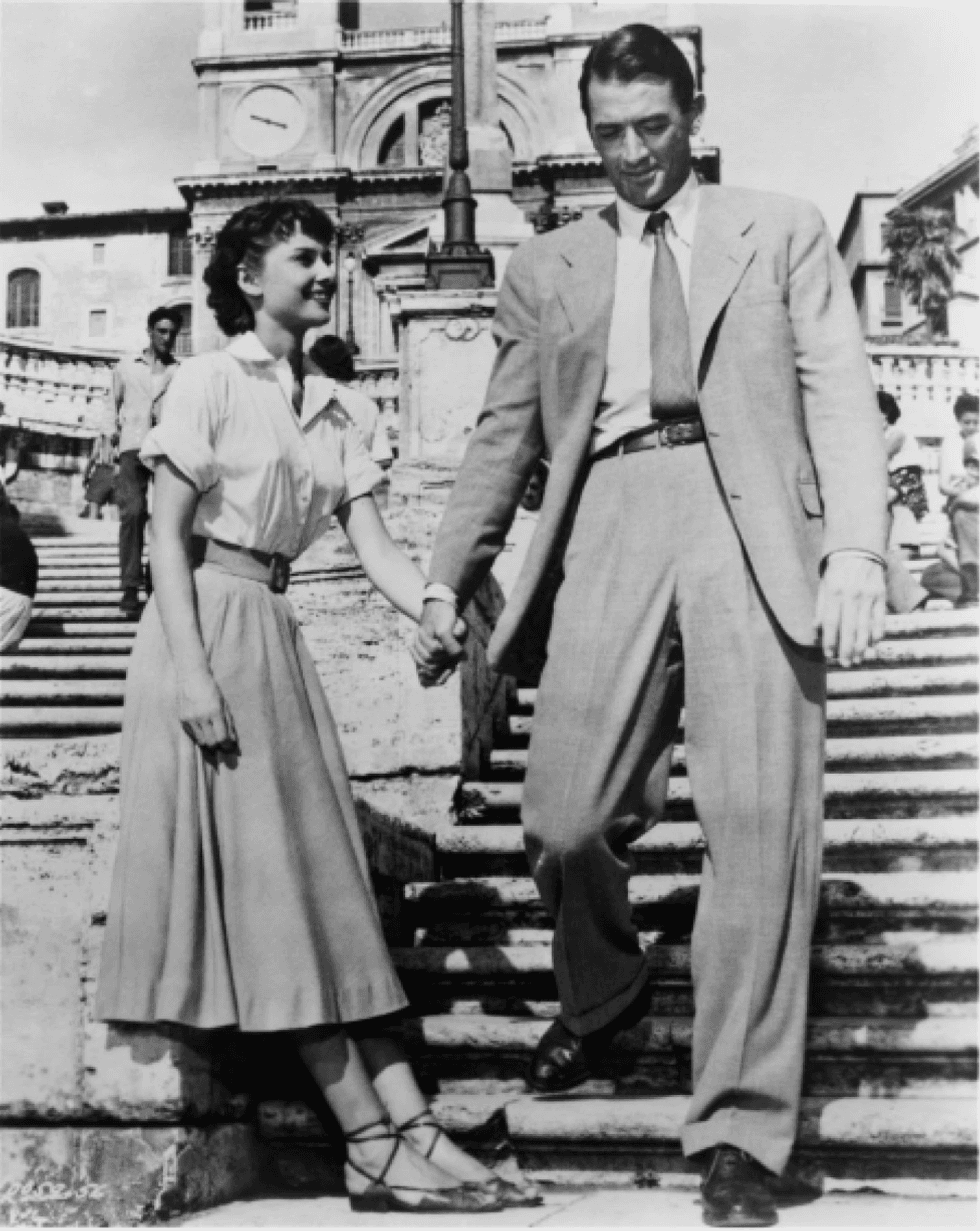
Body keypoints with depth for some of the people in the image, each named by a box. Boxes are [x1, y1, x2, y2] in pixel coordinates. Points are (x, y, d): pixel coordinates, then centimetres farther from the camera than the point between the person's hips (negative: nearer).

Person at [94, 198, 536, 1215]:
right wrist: (192, 673, -19)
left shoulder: (326, 408, 15)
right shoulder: (211, 380, -3)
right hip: (207, 627, -7)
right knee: (264, 882, -6)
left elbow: (373, 549, 6)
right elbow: (167, 537, -9)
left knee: (322, 883, 3)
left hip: (276, 640, 7)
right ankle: (375, 1145, -5)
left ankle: (409, 1131, 1)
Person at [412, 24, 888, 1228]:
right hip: (608, 524, 2)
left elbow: (838, 391, 6)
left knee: (761, 823, -10)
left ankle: (738, 1133, 0)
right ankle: (601, 990, 29)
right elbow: (503, 435, 20)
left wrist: (856, 549, -9)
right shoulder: (546, 267, 22)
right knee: (564, 820, -5)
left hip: (753, 521, -1)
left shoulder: (781, 230, 17)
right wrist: (446, 581, 10)